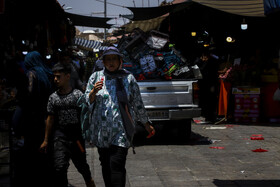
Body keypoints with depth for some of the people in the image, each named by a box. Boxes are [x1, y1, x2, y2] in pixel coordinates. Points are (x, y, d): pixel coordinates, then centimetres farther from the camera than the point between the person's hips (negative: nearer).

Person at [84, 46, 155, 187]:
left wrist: (146, 124, 16)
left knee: (117, 166, -12)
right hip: (101, 131, 2)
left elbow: (138, 104, 12)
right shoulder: (95, 77, 8)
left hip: (121, 131, -2)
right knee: (105, 165, 10)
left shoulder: (128, 78, 5)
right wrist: (93, 92, -14)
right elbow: (87, 101, 7)